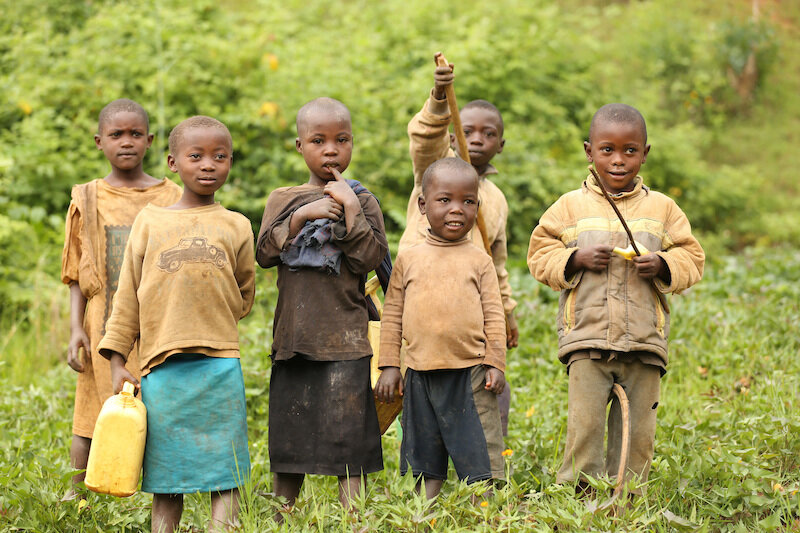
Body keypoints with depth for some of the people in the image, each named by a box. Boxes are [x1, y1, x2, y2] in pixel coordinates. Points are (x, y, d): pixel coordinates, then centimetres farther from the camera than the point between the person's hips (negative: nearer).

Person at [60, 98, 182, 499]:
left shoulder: (171, 199, 5)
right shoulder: (88, 200, 6)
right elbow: (77, 276, 6)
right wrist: (76, 327, -6)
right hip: (104, 328, 0)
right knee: (92, 420, 2)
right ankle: (75, 498, 10)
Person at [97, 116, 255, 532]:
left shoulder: (236, 226, 9)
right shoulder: (151, 222, 9)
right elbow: (128, 296, 11)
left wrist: (206, 321, 7)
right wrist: (117, 361, 7)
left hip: (218, 364, 0)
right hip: (162, 367, 0)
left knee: (224, 477, -1)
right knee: (165, 481, 4)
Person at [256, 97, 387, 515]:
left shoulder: (362, 201, 4)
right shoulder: (283, 199, 10)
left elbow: (369, 258, -7)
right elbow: (264, 254, -2)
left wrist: (351, 211, -13)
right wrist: (303, 215, -12)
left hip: (344, 338, -2)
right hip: (293, 335, 2)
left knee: (347, 438, -3)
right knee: (288, 436, 8)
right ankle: (280, 521, 19)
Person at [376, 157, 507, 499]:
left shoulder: (479, 261, 3)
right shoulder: (409, 259, 6)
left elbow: (493, 316, 3)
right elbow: (392, 315, 9)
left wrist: (495, 363, -4)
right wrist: (389, 365, 5)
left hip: (470, 372, -2)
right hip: (421, 372, 2)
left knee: (478, 459, -1)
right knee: (424, 462, 9)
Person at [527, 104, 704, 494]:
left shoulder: (662, 208, 10)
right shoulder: (571, 206, 7)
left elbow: (691, 258, 10)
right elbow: (540, 254, 7)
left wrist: (662, 266, -10)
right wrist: (577, 259, -10)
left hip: (644, 340, 1)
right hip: (587, 336, -1)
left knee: (637, 428, 4)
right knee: (585, 422, -7)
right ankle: (577, 491, 2)